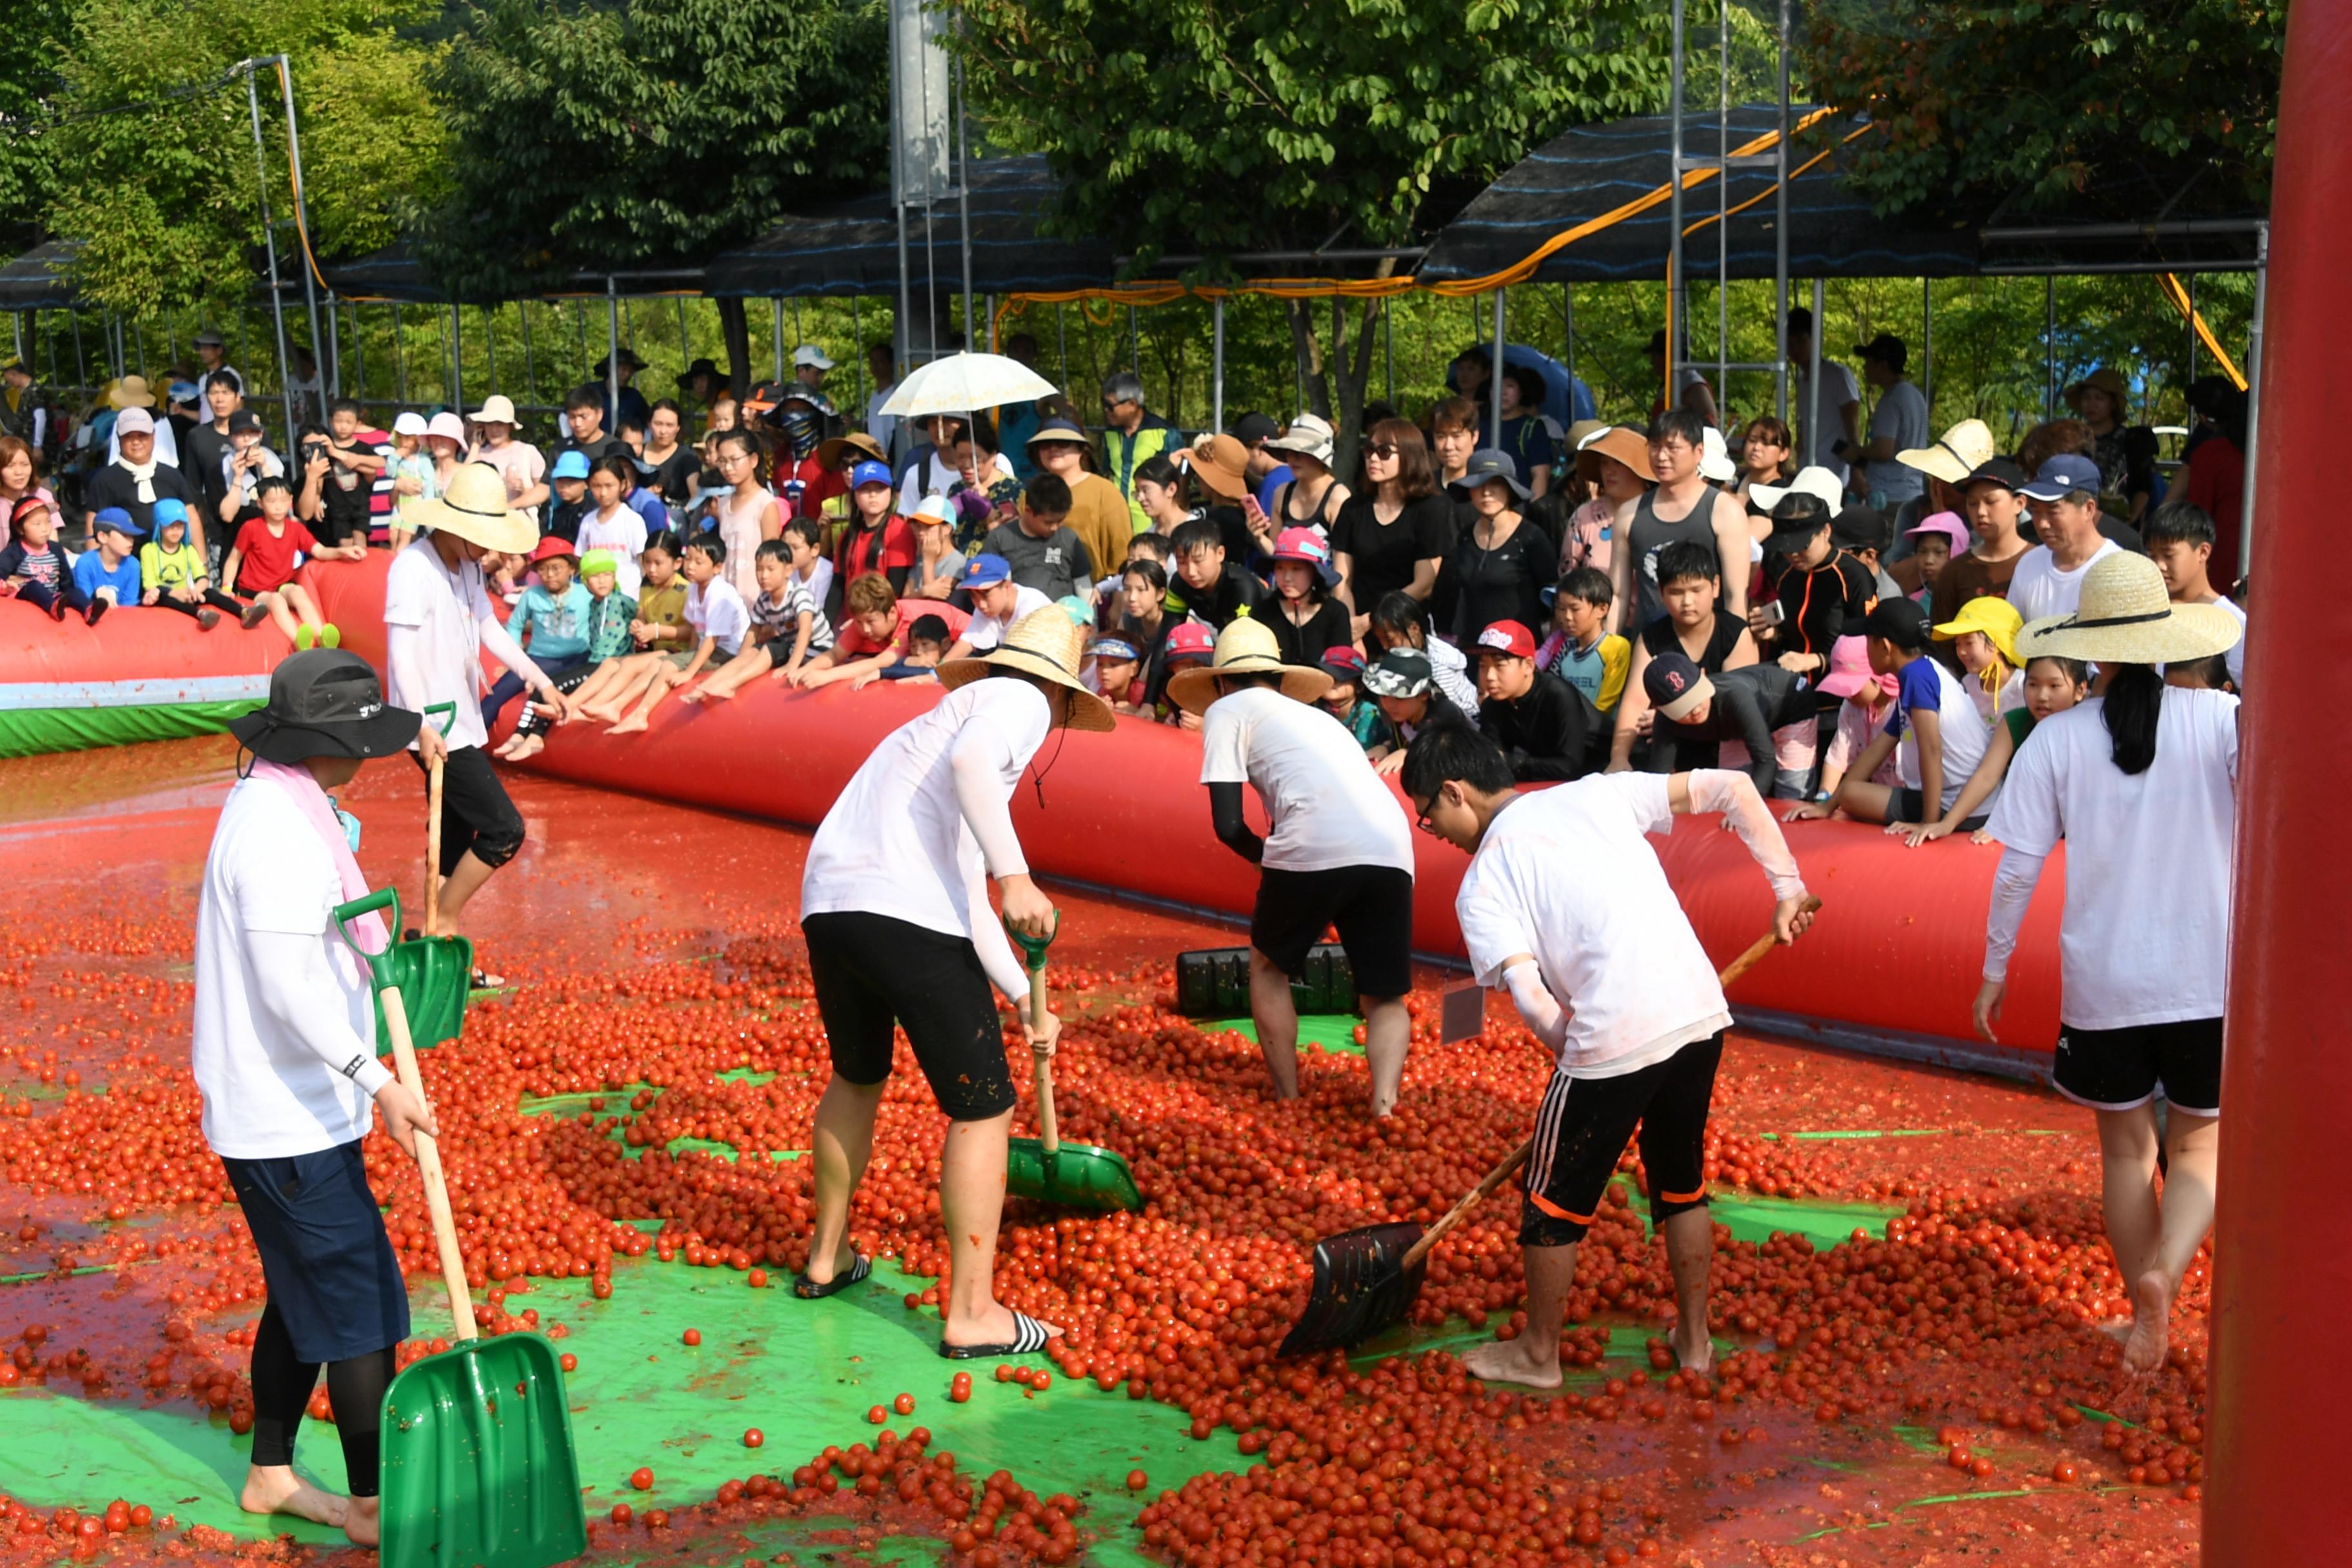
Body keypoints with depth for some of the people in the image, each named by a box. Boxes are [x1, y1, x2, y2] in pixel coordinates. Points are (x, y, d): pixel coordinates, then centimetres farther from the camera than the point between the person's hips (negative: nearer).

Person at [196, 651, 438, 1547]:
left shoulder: (278, 808, 11)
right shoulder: (278, 830, -22)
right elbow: (290, 986, -27)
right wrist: (378, 1081, -30)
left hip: (283, 1110, 10)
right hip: (287, 1118, -10)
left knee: (306, 1296, 19)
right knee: (364, 1304, -2)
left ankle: (271, 1476, 32)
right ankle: (373, 1503, 8)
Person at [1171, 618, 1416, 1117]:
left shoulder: (1227, 709, 16)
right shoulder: (1312, 713, 35)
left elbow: (1228, 824, 7)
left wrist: (1267, 860, 24)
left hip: (1314, 846, -5)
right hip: (1393, 848, 5)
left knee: (1269, 966, 22)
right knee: (1385, 997, 18)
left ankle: (1288, 1103, 21)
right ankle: (1384, 1103, -4)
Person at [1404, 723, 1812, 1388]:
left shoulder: (1481, 887, 1)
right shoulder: (1599, 793, 13)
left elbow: (1531, 999, -11)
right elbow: (1732, 787, 11)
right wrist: (1786, 888, 17)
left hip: (1613, 1039, -5)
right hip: (1702, 1013, 6)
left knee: (1553, 1201, 16)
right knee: (1682, 1182, 27)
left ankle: (1538, 1355, 31)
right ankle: (1694, 1341, 39)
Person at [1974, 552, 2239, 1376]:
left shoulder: (2057, 738, -5)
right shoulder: (2220, 716, -6)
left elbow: (2018, 864, -5)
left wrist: (1994, 966, 5)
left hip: (2103, 982, 1)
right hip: (2213, 975, 0)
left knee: (2126, 1148, 17)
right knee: (2200, 1143, 14)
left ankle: (2147, 1317, 26)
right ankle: (2164, 1271, -12)